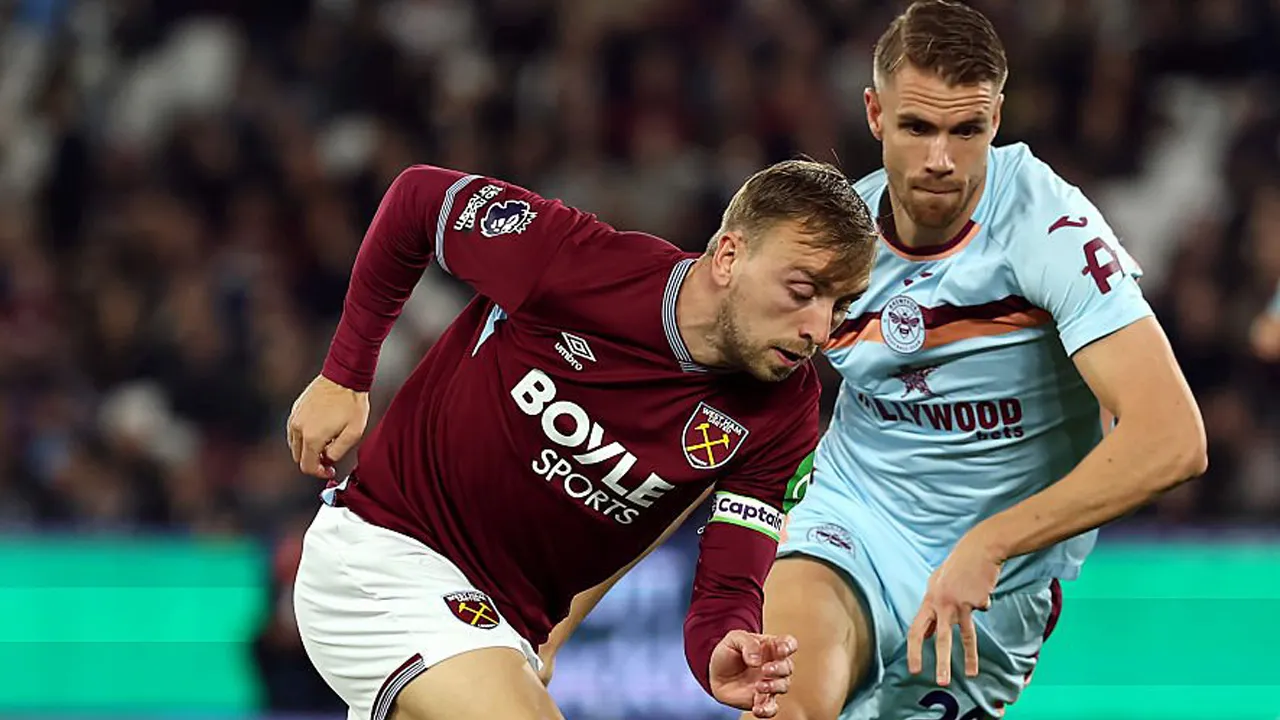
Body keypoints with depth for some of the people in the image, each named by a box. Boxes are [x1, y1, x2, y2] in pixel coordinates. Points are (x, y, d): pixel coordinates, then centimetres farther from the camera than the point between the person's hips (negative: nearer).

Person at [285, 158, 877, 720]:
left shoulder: (784, 412, -12)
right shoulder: (581, 262, -23)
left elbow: (726, 590, -16)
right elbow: (421, 196, -6)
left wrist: (722, 657, -40)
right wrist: (344, 376, 0)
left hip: (506, 621, 6)